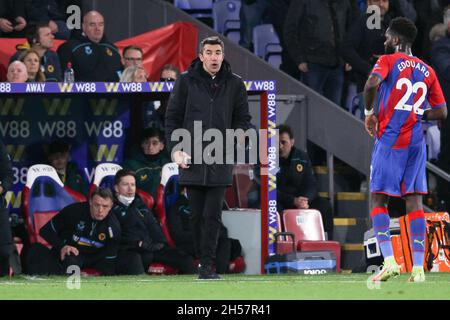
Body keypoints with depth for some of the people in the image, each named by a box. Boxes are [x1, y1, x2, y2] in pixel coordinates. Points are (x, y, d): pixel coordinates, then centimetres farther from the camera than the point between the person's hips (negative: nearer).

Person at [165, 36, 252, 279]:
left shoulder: (234, 84, 7)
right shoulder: (186, 81, 4)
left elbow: (243, 119, 12)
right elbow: (172, 117, 6)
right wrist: (175, 148, -6)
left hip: (220, 161, 0)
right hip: (192, 159, 0)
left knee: (213, 215, -5)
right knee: (197, 214, 5)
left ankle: (207, 264, -4)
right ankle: (202, 260, 16)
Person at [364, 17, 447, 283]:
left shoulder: (389, 61, -1)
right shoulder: (427, 71, 13)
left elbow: (373, 83, -22)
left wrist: (369, 112, -6)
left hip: (390, 140, -4)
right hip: (416, 142, 5)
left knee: (378, 200, 1)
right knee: (415, 202, 3)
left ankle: (390, 261, -14)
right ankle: (419, 268, -3)